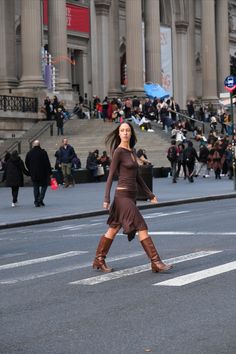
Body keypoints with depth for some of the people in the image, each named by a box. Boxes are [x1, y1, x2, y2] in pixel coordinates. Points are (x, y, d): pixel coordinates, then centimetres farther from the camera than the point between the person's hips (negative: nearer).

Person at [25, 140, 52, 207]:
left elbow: (27, 164, 9)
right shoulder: (43, 152, -10)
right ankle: (40, 200, -5)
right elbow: (47, 163, -9)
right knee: (44, 186, 10)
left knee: (36, 187, 11)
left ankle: (36, 201, 7)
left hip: (33, 174, 3)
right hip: (43, 173, -3)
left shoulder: (29, 153, 2)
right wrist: (49, 172, -2)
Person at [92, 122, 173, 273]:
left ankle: (99, 260, 19)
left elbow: (137, 175, 20)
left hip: (131, 194, 8)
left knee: (114, 229, 12)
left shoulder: (132, 151, 14)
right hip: (123, 194, -8)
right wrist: (107, 198, -17)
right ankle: (156, 262, -9)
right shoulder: (119, 151, -10)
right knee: (142, 228, -10)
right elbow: (111, 175, -12)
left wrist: (149, 194, 20)